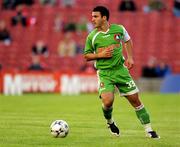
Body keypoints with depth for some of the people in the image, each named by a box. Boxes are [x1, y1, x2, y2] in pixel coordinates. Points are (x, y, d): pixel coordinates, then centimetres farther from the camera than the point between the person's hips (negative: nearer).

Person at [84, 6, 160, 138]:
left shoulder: (119, 29, -1)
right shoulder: (92, 37, -4)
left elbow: (127, 40, 19)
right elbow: (87, 56, 5)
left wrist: (130, 57, 9)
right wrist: (100, 55, -13)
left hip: (120, 69, 2)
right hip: (104, 73, -1)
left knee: (135, 100, 2)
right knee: (107, 101, -22)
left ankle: (149, 130, 13)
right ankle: (110, 121, 12)